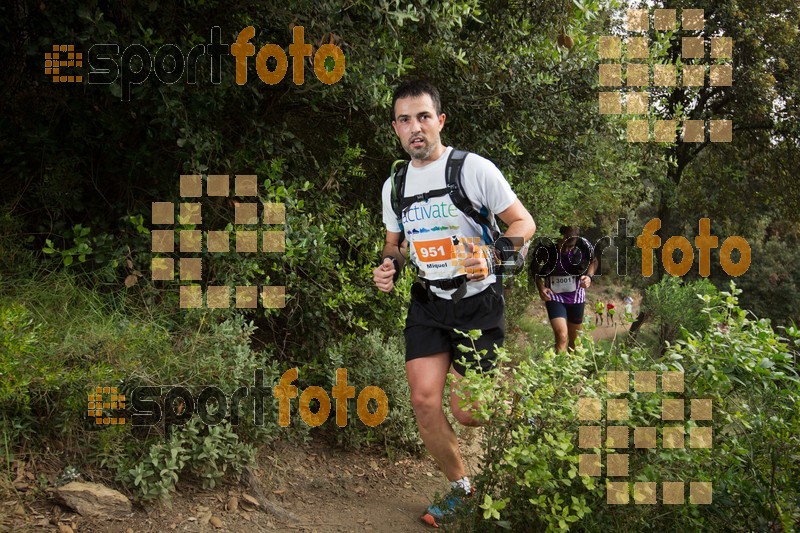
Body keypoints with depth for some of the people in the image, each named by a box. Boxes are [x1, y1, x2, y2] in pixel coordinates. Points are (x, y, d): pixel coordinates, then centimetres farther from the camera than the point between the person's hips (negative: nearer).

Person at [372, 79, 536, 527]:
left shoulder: (475, 168, -10)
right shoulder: (394, 186, 7)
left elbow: (524, 223, -6)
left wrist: (493, 254, -24)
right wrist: (389, 268, -2)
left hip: (478, 303, -5)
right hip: (428, 304, 5)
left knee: (466, 411, -6)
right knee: (424, 401, -5)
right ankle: (461, 487, 17)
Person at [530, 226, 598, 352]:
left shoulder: (583, 246, -18)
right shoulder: (545, 248, -21)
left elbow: (593, 261, 5)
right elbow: (535, 270, -1)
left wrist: (589, 276, -13)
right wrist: (540, 287, -16)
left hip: (576, 296, 2)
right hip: (554, 297, -2)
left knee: (574, 339, 16)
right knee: (561, 336, -20)